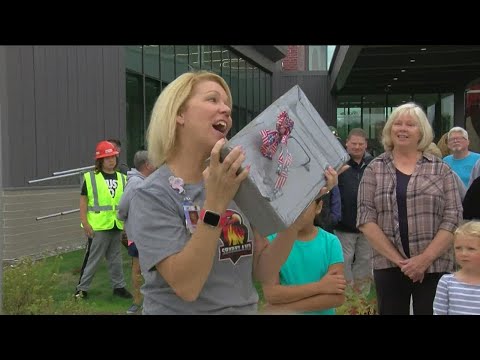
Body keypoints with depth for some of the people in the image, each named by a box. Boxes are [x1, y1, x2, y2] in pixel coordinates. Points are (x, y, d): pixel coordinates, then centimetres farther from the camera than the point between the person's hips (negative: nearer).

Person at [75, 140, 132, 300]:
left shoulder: (122, 178, 9)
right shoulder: (90, 177, -5)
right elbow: (83, 201, -5)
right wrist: (85, 223, -12)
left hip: (116, 225, 5)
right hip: (97, 226, -4)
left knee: (115, 258, 15)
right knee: (93, 257, 1)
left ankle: (119, 286, 26)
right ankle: (82, 288, 14)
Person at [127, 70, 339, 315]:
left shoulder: (233, 184, 0)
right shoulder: (152, 195, -16)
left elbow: (264, 271, -4)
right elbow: (186, 286, -25)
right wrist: (215, 204, -32)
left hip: (245, 308, 6)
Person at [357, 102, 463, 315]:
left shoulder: (441, 169, 4)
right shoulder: (374, 169, 4)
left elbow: (453, 218, -2)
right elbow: (365, 218, -3)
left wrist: (425, 258, -12)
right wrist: (397, 258, -11)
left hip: (434, 266, 0)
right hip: (388, 266, 0)